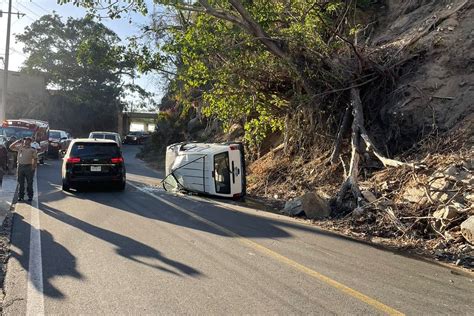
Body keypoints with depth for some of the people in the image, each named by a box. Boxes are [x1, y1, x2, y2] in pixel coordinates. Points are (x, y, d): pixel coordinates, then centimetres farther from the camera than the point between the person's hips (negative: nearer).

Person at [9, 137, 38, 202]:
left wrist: (34, 166, -11)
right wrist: (17, 142, 1)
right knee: (21, 183, 10)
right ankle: (20, 196, 20)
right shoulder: (19, 147, 9)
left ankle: (30, 196, 14)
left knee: (29, 183, 4)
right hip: (20, 166, 3)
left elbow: (35, 158, -1)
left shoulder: (32, 149, 0)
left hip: (28, 167, -3)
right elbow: (11, 147, 8)